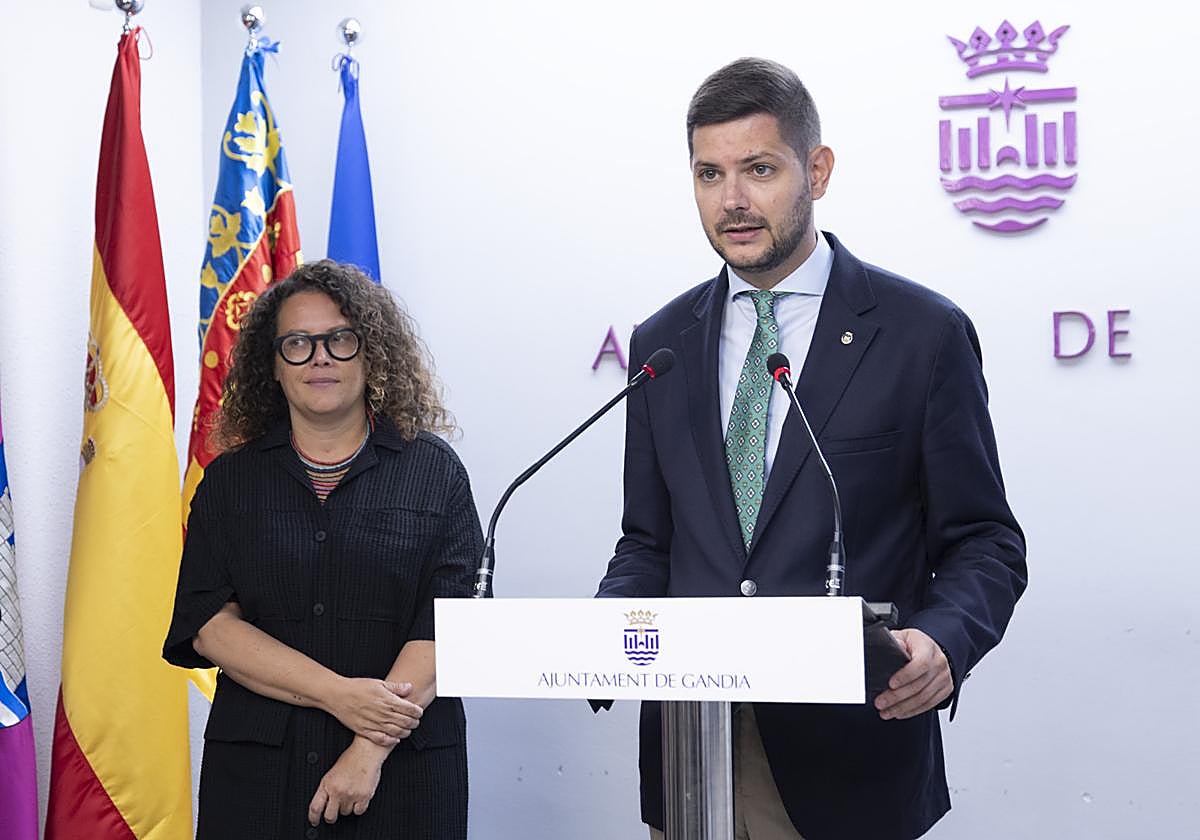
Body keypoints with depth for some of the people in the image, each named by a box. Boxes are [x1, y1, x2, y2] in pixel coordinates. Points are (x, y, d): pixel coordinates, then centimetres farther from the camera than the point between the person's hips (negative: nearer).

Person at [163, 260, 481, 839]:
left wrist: (371, 750, -17)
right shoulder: (231, 479, 6)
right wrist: (336, 694, -14)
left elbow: (446, 620, -7)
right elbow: (207, 624, -3)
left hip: (402, 771, -1)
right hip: (256, 770, 1)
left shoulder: (433, 471, 2)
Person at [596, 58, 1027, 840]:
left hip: (847, 756, -3)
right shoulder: (662, 343, 7)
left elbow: (983, 541, -2)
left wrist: (943, 640, -22)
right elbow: (649, 542, 12)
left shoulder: (924, 333, -5)